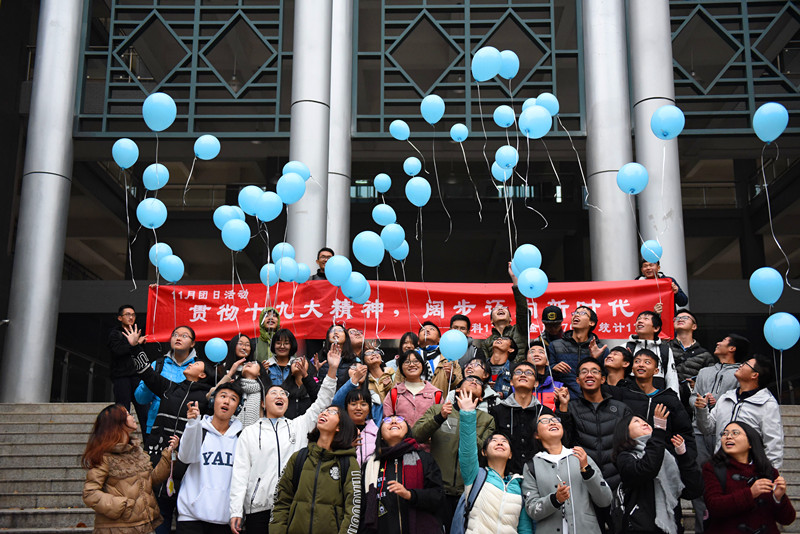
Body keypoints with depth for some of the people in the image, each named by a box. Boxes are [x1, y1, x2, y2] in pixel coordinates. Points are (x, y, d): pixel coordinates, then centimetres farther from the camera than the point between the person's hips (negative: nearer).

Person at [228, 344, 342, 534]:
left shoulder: (299, 426, 13)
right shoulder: (249, 432, 9)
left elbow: (321, 404, 4)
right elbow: (240, 472, 4)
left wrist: (332, 369, -6)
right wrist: (236, 511, -5)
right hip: (258, 509, -1)